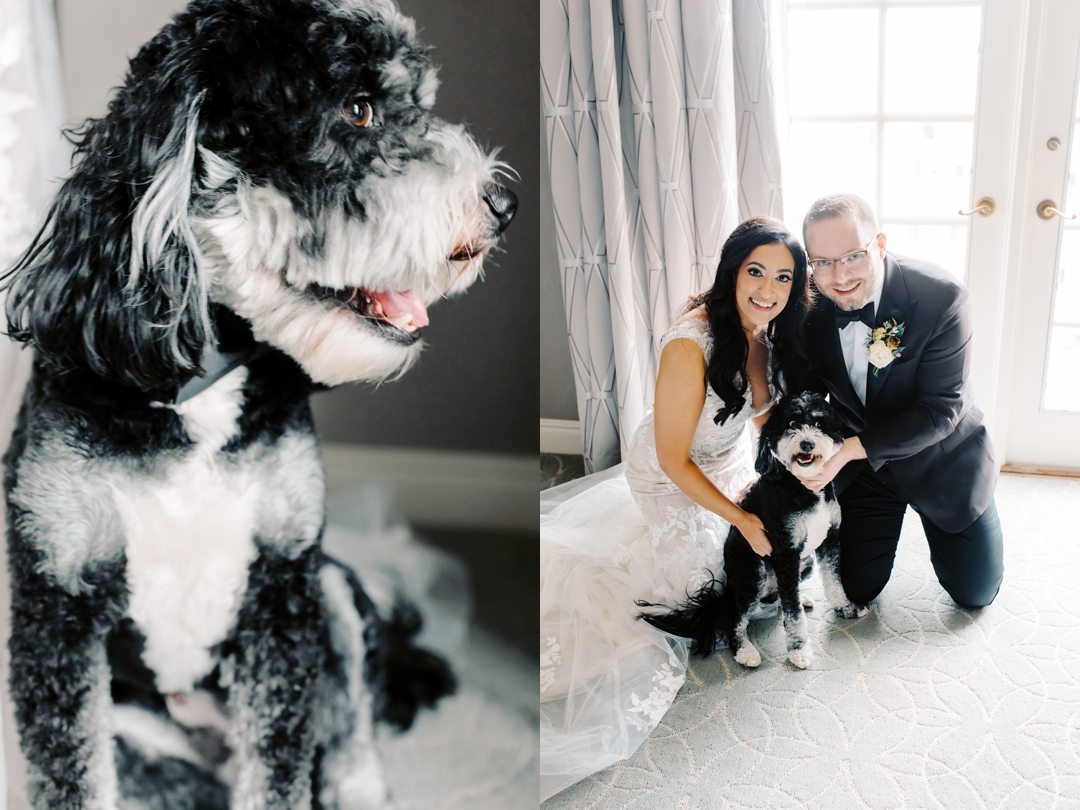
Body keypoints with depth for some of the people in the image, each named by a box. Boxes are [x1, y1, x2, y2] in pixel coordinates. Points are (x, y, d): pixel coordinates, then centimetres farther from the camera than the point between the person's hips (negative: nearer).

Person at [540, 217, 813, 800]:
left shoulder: (773, 332, -14)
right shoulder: (690, 344, -36)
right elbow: (673, 460, -28)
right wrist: (740, 519, -22)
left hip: (730, 462, 7)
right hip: (673, 480, -7)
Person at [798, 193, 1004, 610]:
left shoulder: (941, 297, -29)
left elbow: (941, 409, -28)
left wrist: (852, 448, -35)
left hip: (940, 459, -2)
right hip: (860, 463, 2)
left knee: (976, 591, 10)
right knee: (859, 590, 10)